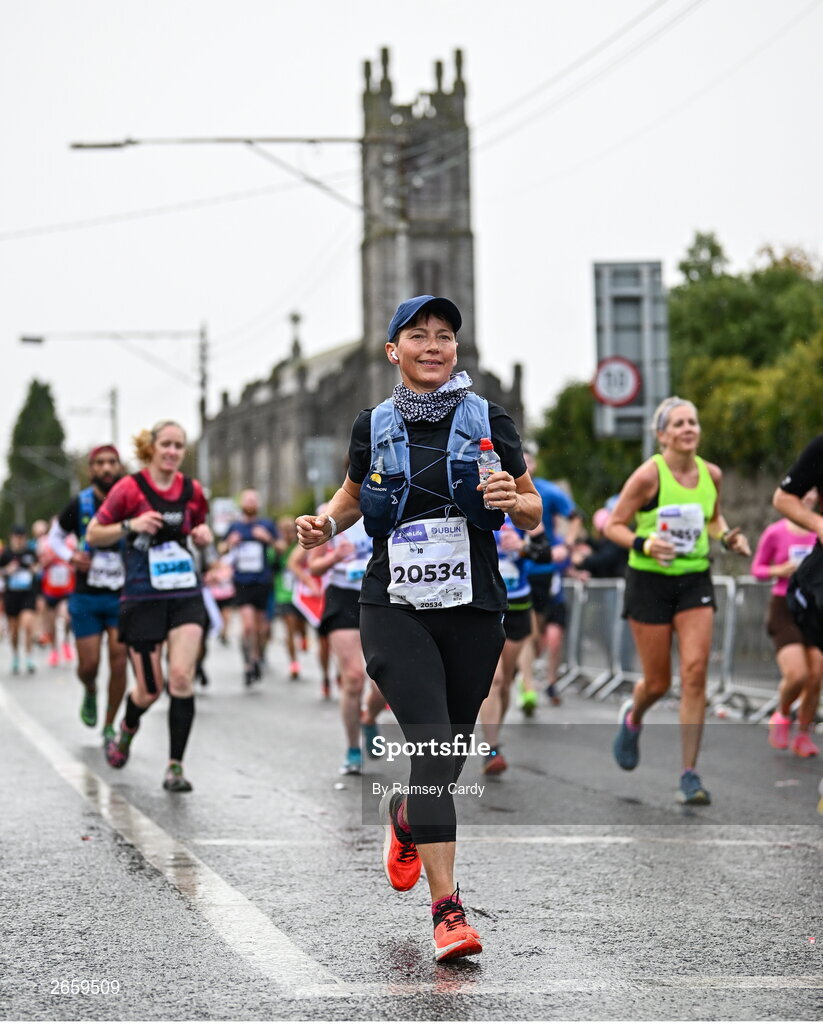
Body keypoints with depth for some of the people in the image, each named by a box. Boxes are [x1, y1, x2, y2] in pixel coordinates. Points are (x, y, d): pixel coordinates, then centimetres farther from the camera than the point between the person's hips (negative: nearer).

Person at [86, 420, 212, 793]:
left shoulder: (192, 490, 6)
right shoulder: (130, 488, -6)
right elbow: (93, 535, 0)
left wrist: (204, 535, 1)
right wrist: (130, 525, -16)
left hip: (185, 596, 3)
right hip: (142, 598, -3)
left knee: (182, 677, -13)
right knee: (150, 689, 1)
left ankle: (175, 766, -8)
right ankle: (126, 731, 36)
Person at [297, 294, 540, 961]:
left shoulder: (487, 421, 2)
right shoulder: (375, 427, 5)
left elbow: (533, 517, 6)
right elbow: (354, 494, 23)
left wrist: (515, 501, -16)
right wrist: (326, 523, 3)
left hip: (473, 610, 1)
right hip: (395, 610, -1)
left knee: (451, 753, 10)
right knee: (433, 741, -18)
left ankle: (404, 817, 47)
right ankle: (448, 909, -18)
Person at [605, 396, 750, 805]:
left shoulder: (711, 474, 2)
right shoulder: (649, 475, -13)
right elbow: (613, 525, -8)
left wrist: (727, 537, 1)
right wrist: (644, 544, -25)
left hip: (695, 581, 3)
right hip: (650, 582, -3)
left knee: (695, 672, -11)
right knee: (658, 682, 3)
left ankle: (690, 774, -5)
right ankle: (632, 718, 42)